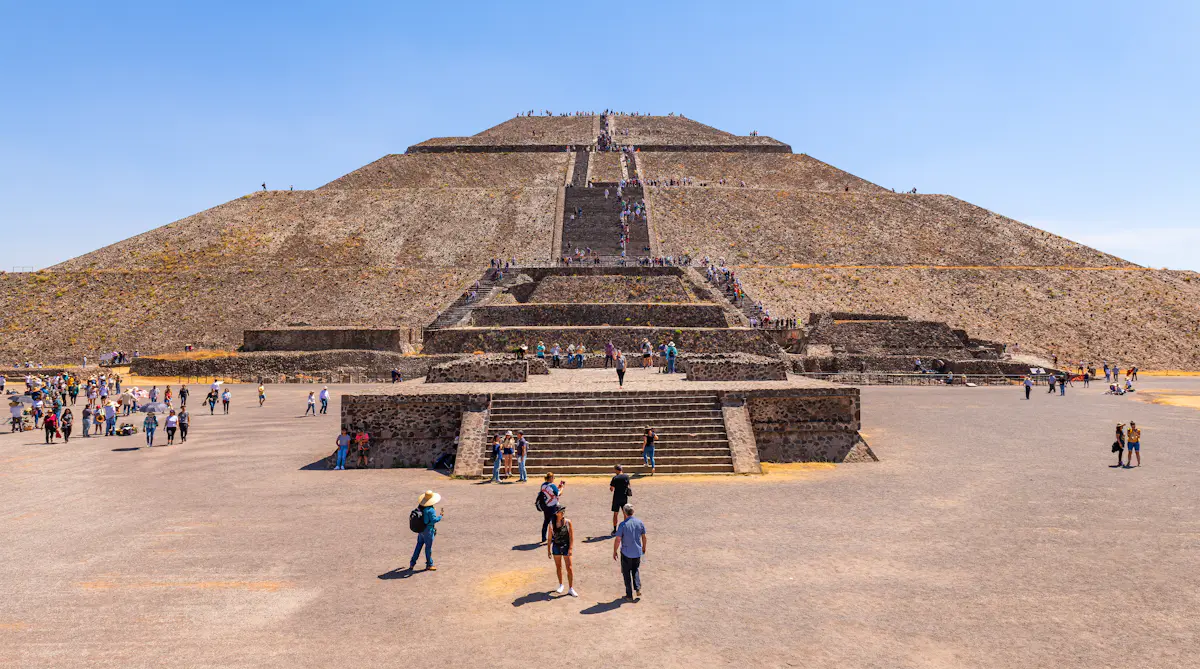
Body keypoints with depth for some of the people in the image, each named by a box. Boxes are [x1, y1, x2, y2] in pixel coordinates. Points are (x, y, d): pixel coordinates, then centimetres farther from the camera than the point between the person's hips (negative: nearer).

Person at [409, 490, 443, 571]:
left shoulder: (419, 507, -2)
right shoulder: (430, 510, -24)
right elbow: (434, 520, -24)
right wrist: (441, 515, -11)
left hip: (420, 530, 7)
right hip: (428, 530, -7)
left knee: (418, 546, 18)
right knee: (428, 547, 7)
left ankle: (412, 563, 21)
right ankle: (429, 565, 19)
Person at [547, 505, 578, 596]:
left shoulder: (568, 522, -8)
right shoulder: (552, 524, -3)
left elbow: (571, 536, -8)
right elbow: (550, 538, 4)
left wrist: (570, 548, -14)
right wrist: (548, 550, 5)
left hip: (566, 547, -2)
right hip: (556, 547, 2)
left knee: (569, 568, -4)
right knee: (558, 567, 14)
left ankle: (571, 589, 2)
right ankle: (561, 585, 33)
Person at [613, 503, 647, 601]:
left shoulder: (623, 524, -18)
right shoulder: (639, 522, -5)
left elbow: (618, 540, -16)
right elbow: (643, 537, 5)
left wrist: (614, 552, -3)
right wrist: (644, 547, 22)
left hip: (626, 553, -4)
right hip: (637, 551, 4)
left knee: (626, 573, 11)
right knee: (636, 569, 26)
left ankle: (629, 595, 15)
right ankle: (638, 588, 11)